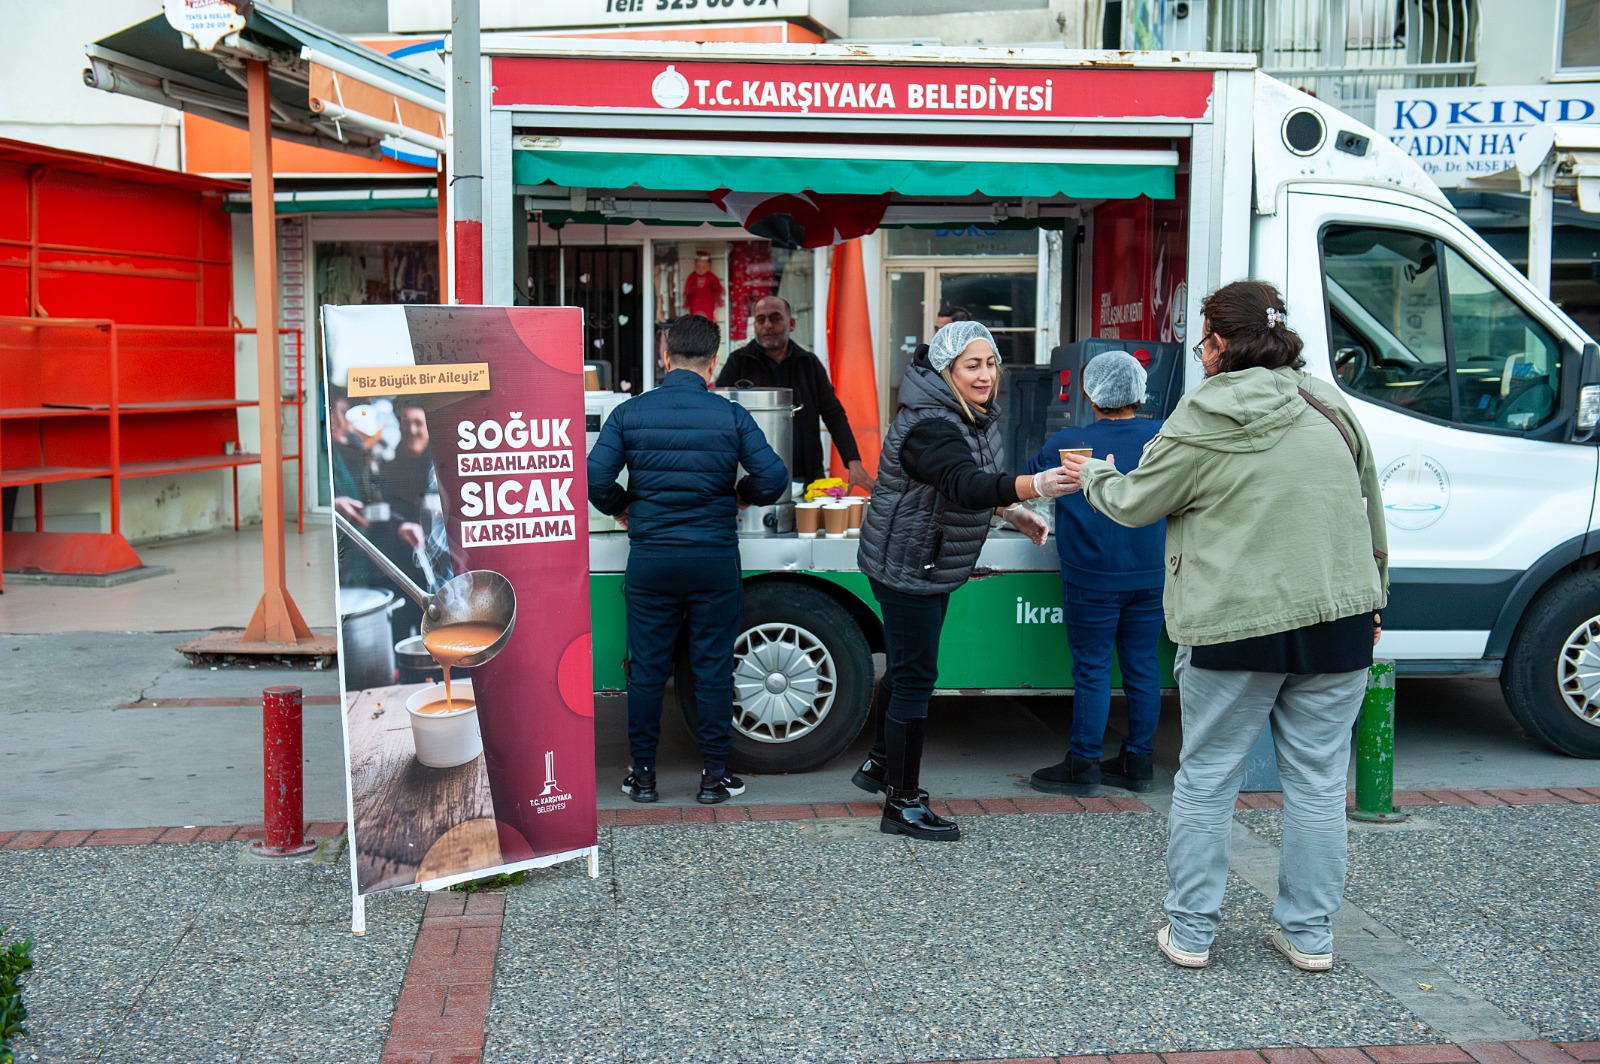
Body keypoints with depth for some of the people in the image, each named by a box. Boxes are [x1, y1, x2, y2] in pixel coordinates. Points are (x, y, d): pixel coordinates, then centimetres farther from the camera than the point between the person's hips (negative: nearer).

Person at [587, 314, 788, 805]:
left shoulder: (630, 413, -3)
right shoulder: (731, 416, -5)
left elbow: (596, 480, -9)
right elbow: (773, 477, -9)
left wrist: (621, 508, 11)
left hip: (650, 560, 1)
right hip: (714, 561, -1)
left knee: (646, 669, 9)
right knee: (713, 669, 8)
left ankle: (642, 773, 17)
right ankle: (714, 774, 14)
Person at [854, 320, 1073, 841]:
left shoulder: (975, 417, 7)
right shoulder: (929, 424, -26)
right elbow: (965, 484, -42)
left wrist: (1014, 511, 8)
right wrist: (1035, 484, -55)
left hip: (932, 568, 10)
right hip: (906, 568, -10)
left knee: (905, 667, 22)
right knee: (914, 679, -6)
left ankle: (880, 764, 39)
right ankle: (903, 806, 3)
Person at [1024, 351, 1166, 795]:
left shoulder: (1068, 444, -10)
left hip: (1093, 579, -4)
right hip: (1150, 575, 4)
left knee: (1092, 669, 4)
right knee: (1143, 666, 11)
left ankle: (1083, 764, 12)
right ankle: (1138, 762, 20)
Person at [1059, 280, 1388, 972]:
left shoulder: (1198, 426, -8)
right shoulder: (1330, 408, 8)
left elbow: (1135, 504, 2)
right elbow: (1371, 514, 15)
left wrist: (1094, 477, 22)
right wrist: (1372, 598, 26)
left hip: (1234, 628, -4)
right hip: (1338, 619, 4)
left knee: (1206, 778, 9)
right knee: (1317, 781, 12)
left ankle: (1190, 931, 17)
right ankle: (1310, 934, 20)